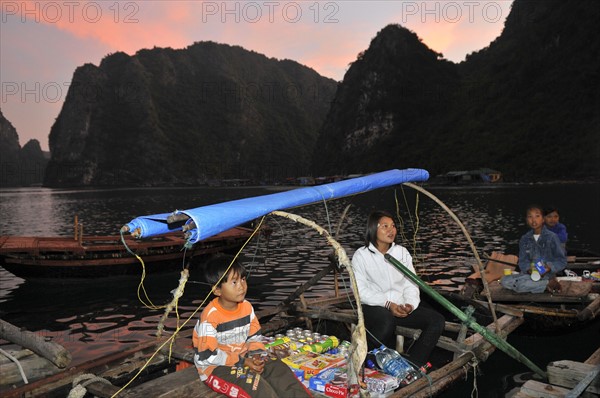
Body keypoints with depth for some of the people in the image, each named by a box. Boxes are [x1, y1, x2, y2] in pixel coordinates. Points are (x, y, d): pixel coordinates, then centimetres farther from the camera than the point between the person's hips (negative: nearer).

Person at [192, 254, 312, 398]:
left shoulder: (247, 307, -2)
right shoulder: (210, 316, -23)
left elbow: (254, 337, 8)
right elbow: (207, 356, -22)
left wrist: (256, 355, -14)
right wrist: (242, 362, -20)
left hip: (242, 357, 6)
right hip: (215, 366, -6)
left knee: (277, 367, -11)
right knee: (252, 381, -30)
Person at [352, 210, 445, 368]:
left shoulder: (402, 252, 10)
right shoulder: (361, 255, -4)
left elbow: (411, 283, 7)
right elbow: (360, 290, -10)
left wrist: (411, 304, -13)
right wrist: (387, 304, -20)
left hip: (401, 307, 5)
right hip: (373, 307, -5)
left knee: (436, 320, -15)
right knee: (386, 321, -38)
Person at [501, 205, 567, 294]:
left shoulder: (552, 237, -3)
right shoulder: (524, 239, 10)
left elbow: (562, 261, -1)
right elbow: (522, 260, 7)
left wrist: (550, 267, -20)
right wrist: (528, 269, -14)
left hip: (546, 274, -6)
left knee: (519, 284, -32)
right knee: (504, 281, -19)